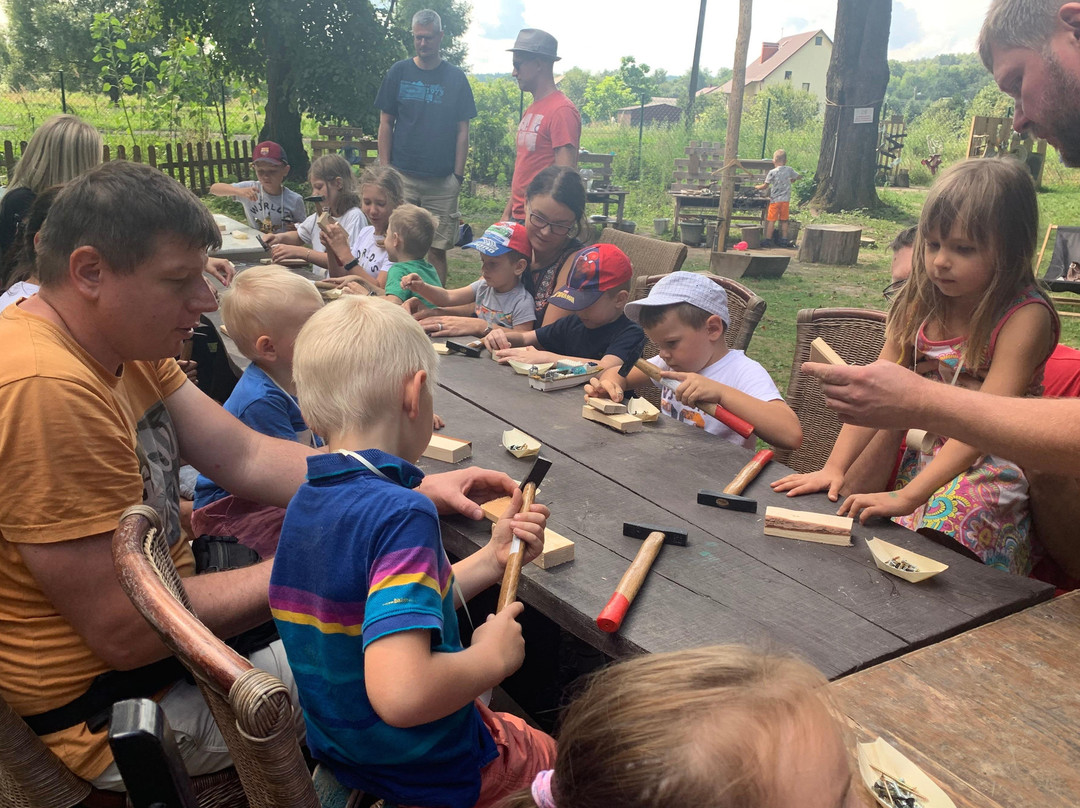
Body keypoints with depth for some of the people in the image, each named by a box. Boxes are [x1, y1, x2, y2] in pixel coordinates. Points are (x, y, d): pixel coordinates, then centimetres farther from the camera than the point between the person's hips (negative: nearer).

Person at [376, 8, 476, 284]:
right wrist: (384, 170, 1)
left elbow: (462, 130, 5)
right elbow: (386, 124, 9)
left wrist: (458, 175, -1)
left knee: (437, 250, 0)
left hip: (443, 180, 0)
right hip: (402, 176, 1)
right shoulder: (399, 72, 7)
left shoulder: (455, 77, 6)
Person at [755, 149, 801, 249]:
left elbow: (765, 186, -4)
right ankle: (784, 239, 13)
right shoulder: (789, 170, 3)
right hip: (786, 199, 4)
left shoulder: (772, 172, -9)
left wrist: (757, 187, 15)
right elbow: (798, 176, 18)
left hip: (775, 199, -4)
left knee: (771, 220, 0)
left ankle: (768, 239, 0)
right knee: (784, 220, 11)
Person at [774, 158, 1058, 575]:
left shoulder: (1025, 316, -17)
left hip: (991, 467, -6)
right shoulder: (921, 303, 3)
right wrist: (834, 467, -12)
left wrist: (906, 496, -32)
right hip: (927, 455, 6)